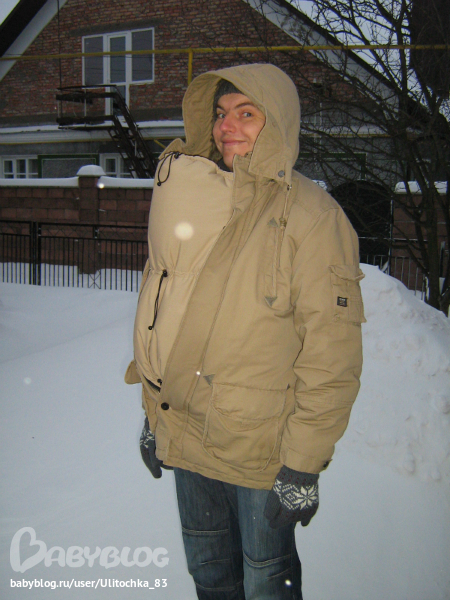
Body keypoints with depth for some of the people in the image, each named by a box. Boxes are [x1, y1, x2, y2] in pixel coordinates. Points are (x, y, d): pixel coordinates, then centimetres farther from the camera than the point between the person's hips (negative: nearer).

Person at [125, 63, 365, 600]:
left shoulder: (312, 215, -14)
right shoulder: (186, 202, 4)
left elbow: (332, 352, -16)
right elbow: (156, 309, 11)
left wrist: (303, 463, -15)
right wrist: (152, 412, 12)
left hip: (262, 452, -5)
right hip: (184, 435, 5)